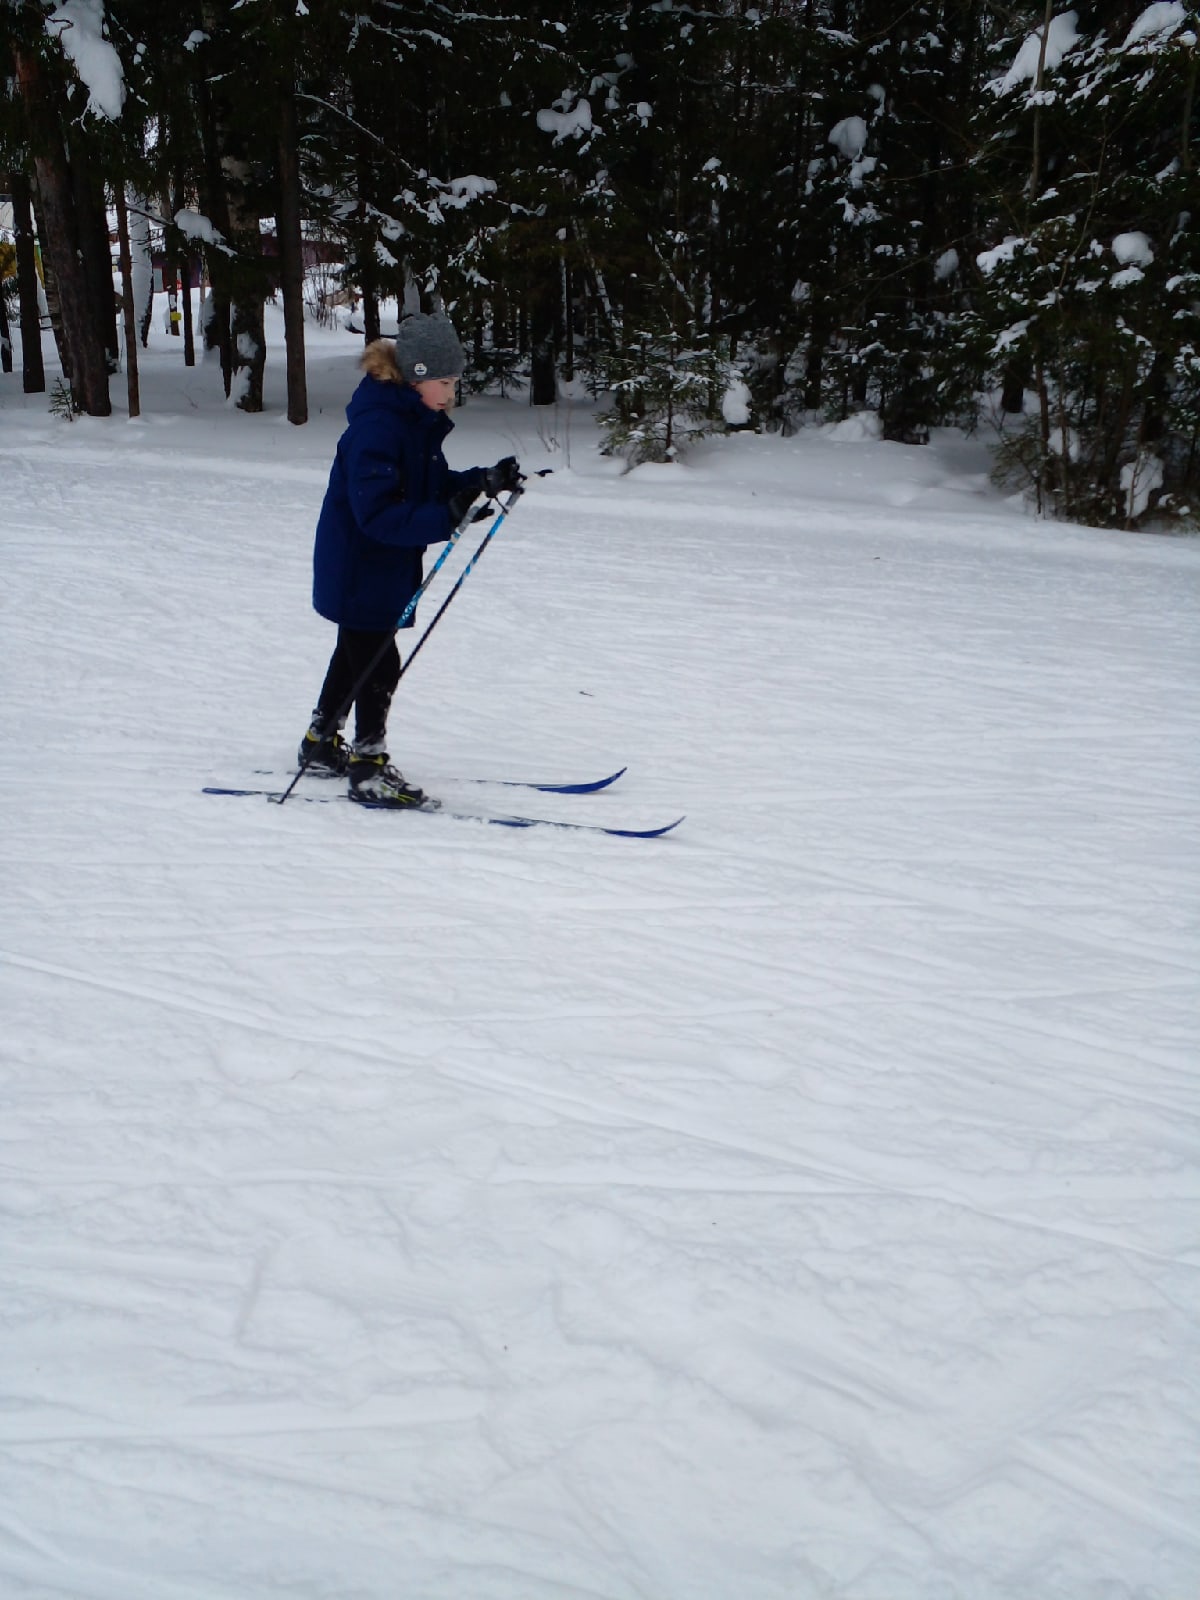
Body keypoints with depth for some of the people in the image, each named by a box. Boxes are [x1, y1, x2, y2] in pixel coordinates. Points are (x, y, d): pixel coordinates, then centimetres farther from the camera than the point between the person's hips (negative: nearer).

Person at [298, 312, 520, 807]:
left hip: (387, 565, 10)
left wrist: (485, 480, -6)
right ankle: (368, 770, 8)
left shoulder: (420, 420, 4)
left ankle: (321, 745, 38)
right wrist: (448, 517, -41)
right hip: (358, 567, -10)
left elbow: (432, 485, 9)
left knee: (357, 655, 21)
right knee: (377, 666, -4)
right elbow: (377, 513, -32)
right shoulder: (376, 426, -26)